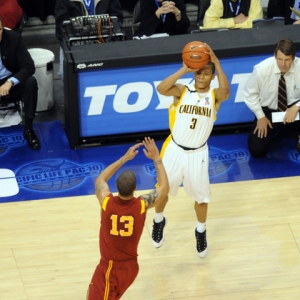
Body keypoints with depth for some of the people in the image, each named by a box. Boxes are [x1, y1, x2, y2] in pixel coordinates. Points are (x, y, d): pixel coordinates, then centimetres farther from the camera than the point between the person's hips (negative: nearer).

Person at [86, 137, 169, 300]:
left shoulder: (107, 202, -19)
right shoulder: (142, 205, -15)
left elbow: (100, 180, 5)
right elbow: (164, 188, 6)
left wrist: (124, 158, 8)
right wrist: (156, 158, 8)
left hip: (109, 267, -5)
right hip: (130, 266, 5)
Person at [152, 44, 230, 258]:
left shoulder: (215, 95, -9)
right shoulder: (182, 91, -10)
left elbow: (226, 92, -34)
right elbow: (161, 89, -29)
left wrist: (216, 62, -39)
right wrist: (183, 70, -33)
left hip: (197, 154, 0)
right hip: (175, 149, 0)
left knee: (200, 194, 12)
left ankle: (201, 231, 38)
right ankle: (159, 221, 45)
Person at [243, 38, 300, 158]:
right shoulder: (262, 69, -21)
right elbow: (249, 93, -5)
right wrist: (260, 116, -11)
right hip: (269, 112, 0)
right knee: (256, 150, -13)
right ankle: (276, 132, 20)